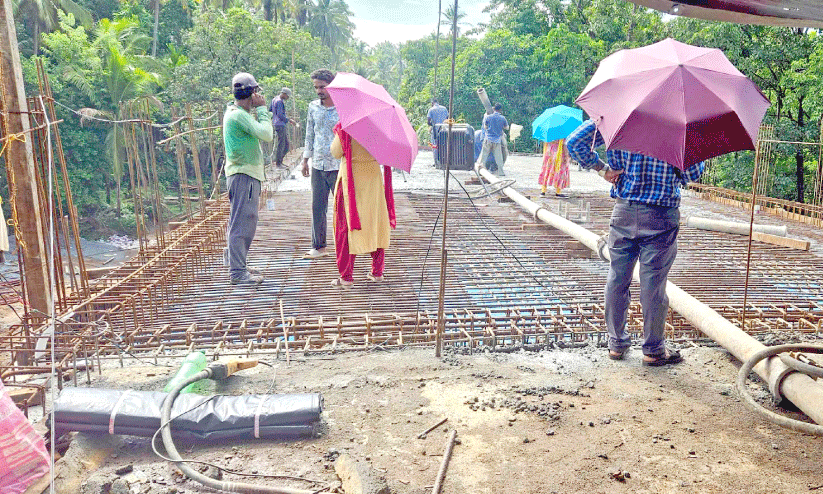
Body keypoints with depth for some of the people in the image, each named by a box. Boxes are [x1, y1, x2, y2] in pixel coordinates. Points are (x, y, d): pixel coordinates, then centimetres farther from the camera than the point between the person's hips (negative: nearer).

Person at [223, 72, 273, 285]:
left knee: (244, 222, 17)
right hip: (243, 174, -11)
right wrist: (261, 109, -11)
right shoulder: (239, 115, -15)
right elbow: (266, 134, -23)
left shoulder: (236, 112, 17)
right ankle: (237, 272, -4)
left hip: (245, 174, 11)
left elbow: (262, 133, 21)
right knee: (242, 223, -8)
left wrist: (260, 111, 12)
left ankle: (238, 266, 27)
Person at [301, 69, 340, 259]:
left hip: (338, 165, -4)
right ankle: (318, 247, 16)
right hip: (318, 165, 4)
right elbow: (309, 134, 17)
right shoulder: (313, 107, 10)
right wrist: (305, 159, 15)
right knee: (317, 207, 6)